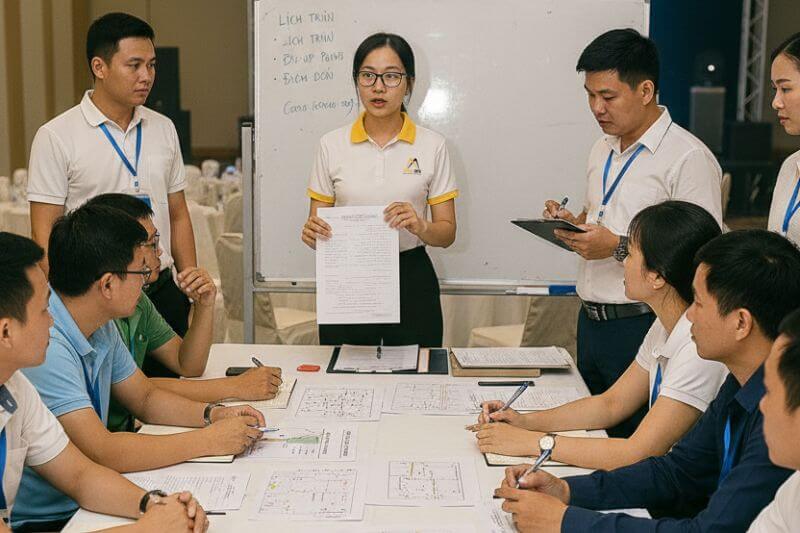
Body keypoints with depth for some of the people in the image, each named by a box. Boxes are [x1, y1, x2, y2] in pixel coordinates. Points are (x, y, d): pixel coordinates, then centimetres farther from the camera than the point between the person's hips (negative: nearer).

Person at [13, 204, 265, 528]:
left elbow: (145, 398, 16)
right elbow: (100, 451, -27)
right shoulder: (44, 344, -25)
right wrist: (209, 441, -20)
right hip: (42, 519, -8)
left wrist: (214, 414, -2)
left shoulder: (102, 328, 4)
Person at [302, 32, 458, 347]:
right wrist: (313, 232, -18)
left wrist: (420, 227, -21)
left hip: (411, 282, 0)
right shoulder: (331, 145, 1)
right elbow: (317, 223, 4)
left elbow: (447, 233, -1)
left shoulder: (432, 145, -1)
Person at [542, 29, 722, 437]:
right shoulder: (602, 150, 12)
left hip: (642, 324, -8)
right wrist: (575, 223, 2)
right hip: (591, 321, 8)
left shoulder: (688, 158, -15)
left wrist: (619, 247, -21)